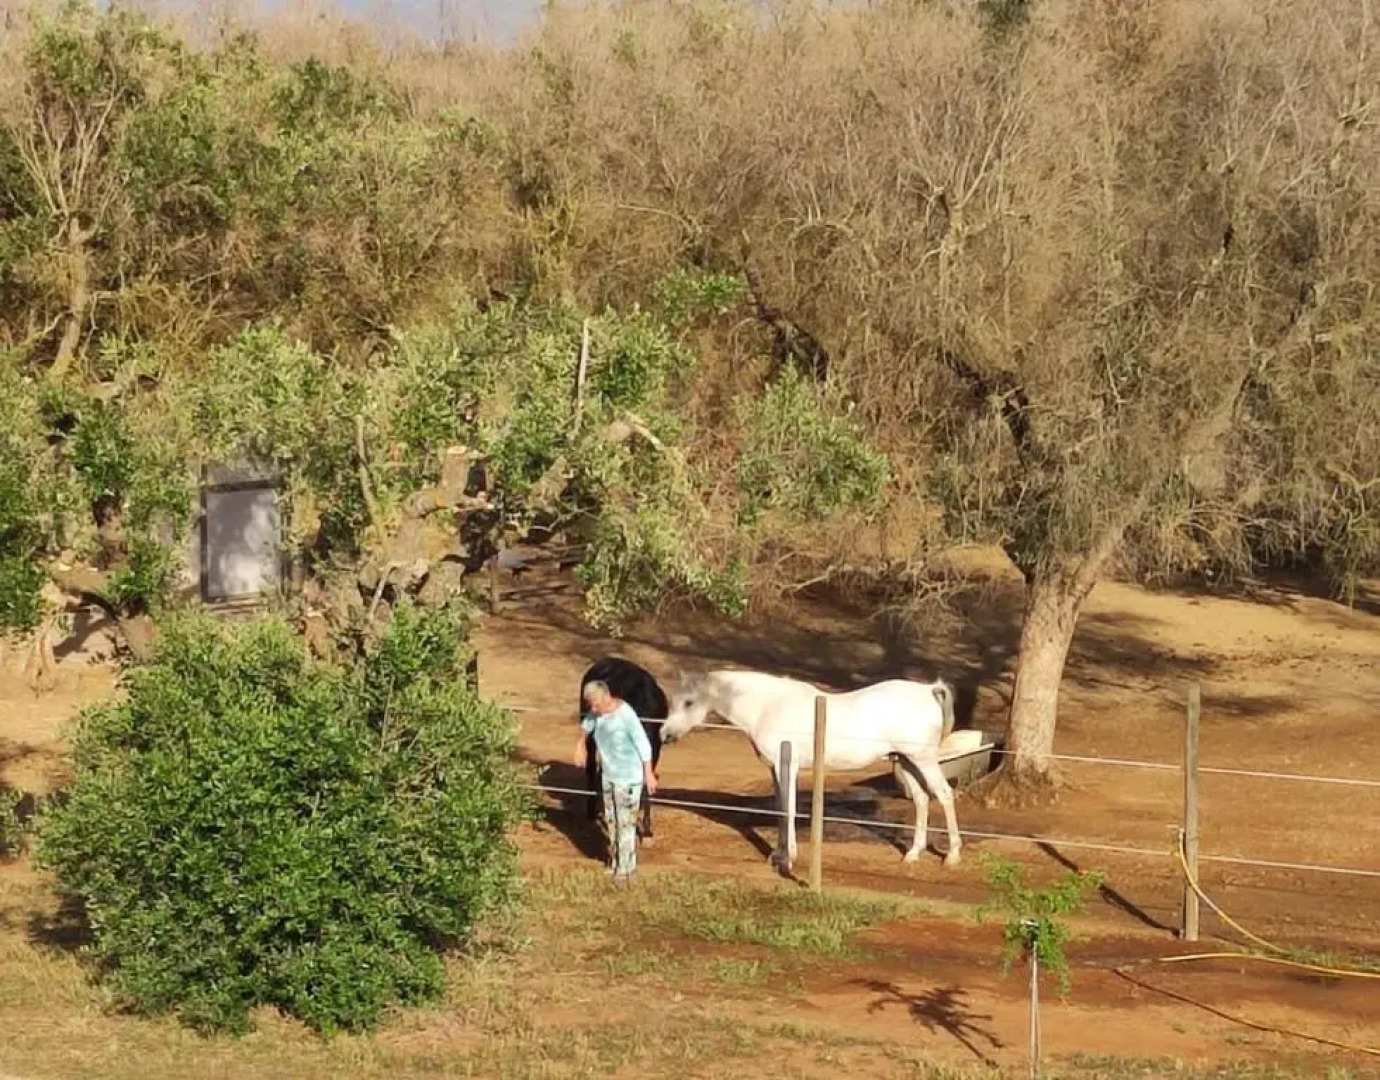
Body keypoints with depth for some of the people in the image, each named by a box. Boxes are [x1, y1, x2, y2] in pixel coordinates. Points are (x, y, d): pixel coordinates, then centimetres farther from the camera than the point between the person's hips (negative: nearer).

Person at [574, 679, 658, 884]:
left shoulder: (625, 714, -27)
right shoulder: (597, 711, -7)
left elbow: (642, 744, -23)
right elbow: (587, 723, 16)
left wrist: (648, 774, -21)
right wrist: (579, 746, 22)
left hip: (628, 778, -7)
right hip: (609, 775, 7)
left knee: (625, 823, -2)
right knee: (610, 821, 18)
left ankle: (625, 869, 9)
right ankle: (615, 861, 34)